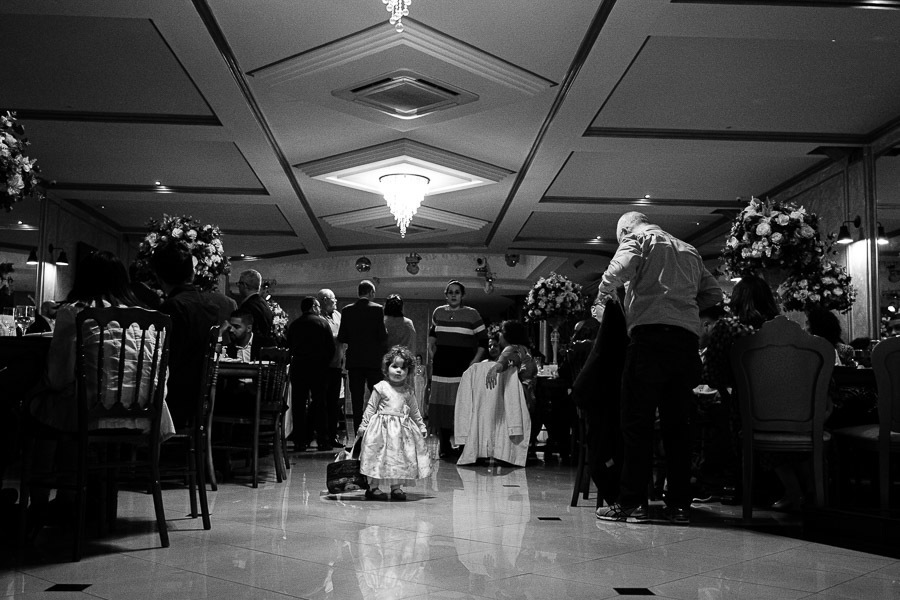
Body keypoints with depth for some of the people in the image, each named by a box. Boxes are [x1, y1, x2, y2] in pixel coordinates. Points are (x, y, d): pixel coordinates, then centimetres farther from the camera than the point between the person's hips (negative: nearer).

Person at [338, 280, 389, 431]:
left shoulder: (347, 310, 1)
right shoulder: (378, 309, -7)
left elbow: (341, 338, 0)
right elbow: (383, 336, -11)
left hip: (354, 361, 2)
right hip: (374, 360, -2)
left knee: (357, 402, 6)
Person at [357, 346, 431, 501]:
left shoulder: (408, 391, 9)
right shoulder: (381, 387, -3)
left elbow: (414, 411, 20)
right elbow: (371, 408, -1)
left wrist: (421, 426, 21)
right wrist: (363, 425, -3)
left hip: (402, 429, 4)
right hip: (383, 427, -4)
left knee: (400, 457, 3)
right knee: (379, 457, -4)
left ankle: (396, 487, 11)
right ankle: (373, 487, 4)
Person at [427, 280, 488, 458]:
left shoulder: (472, 314, -1)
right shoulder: (438, 312, 10)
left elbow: (483, 340, 2)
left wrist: (475, 361, -6)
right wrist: (431, 349, 16)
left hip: (463, 366, -4)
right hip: (441, 366, 4)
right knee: (440, 405, 3)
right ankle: (445, 446, 11)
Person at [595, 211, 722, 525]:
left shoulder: (638, 238, 10)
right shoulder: (689, 250, 28)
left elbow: (621, 267, -10)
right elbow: (714, 293, 26)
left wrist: (604, 292, 6)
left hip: (652, 332, -6)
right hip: (688, 337, 6)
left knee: (637, 420, -4)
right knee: (677, 422, 8)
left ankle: (632, 502, -5)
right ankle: (679, 504, 8)